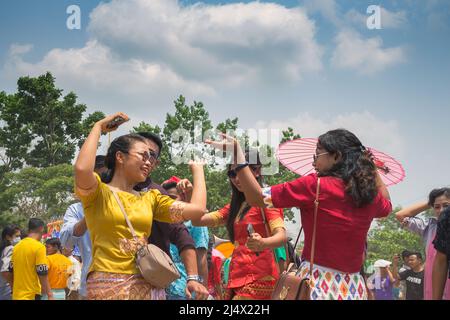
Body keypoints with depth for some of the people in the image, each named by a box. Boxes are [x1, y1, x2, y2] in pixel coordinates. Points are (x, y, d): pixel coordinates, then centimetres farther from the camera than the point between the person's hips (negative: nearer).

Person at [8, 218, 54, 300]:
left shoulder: (16, 247, 9)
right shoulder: (39, 247, -12)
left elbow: (11, 270, 13)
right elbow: (42, 273, -16)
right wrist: (49, 294, -9)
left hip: (17, 295, 7)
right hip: (32, 295, -7)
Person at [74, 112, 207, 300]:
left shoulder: (150, 198, 14)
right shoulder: (97, 192, 0)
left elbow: (197, 209, 5)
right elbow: (82, 169, -23)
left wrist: (197, 168, 18)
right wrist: (98, 127, -8)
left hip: (147, 286, 5)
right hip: (108, 285, -4)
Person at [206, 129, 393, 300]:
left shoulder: (314, 186, -14)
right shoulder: (369, 195, 2)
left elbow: (257, 198, -13)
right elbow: (387, 205, 27)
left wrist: (237, 152, -10)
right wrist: (371, 167, 25)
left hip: (318, 285, -5)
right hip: (353, 287, 6)